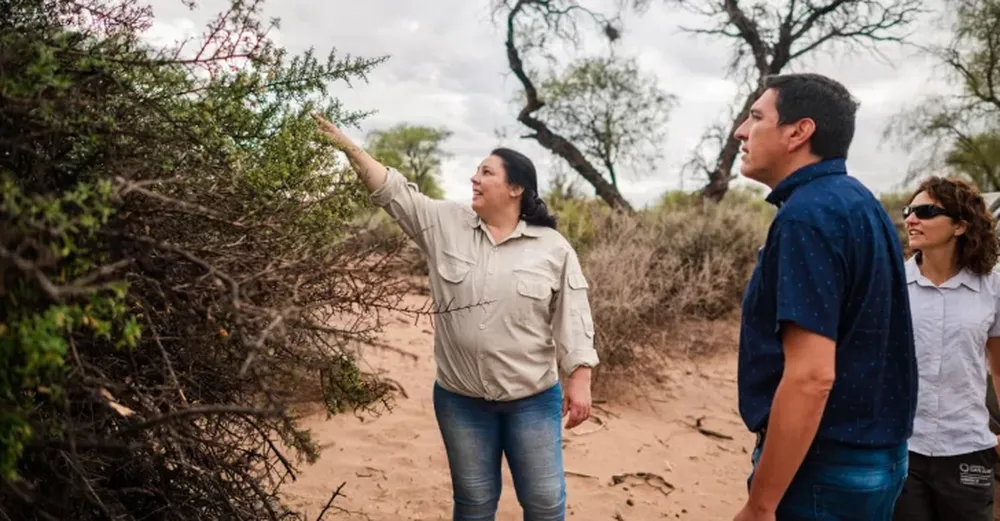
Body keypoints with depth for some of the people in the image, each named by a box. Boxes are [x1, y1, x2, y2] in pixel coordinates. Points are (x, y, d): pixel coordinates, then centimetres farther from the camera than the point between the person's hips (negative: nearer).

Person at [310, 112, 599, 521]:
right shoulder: (446, 225, 2)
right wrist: (346, 145, -8)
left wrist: (579, 381, -8)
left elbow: (572, 318, -4)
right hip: (460, 400, 2)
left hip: (533, 400, -2)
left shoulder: (553, 248, -4)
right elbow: (394, 192, -2)